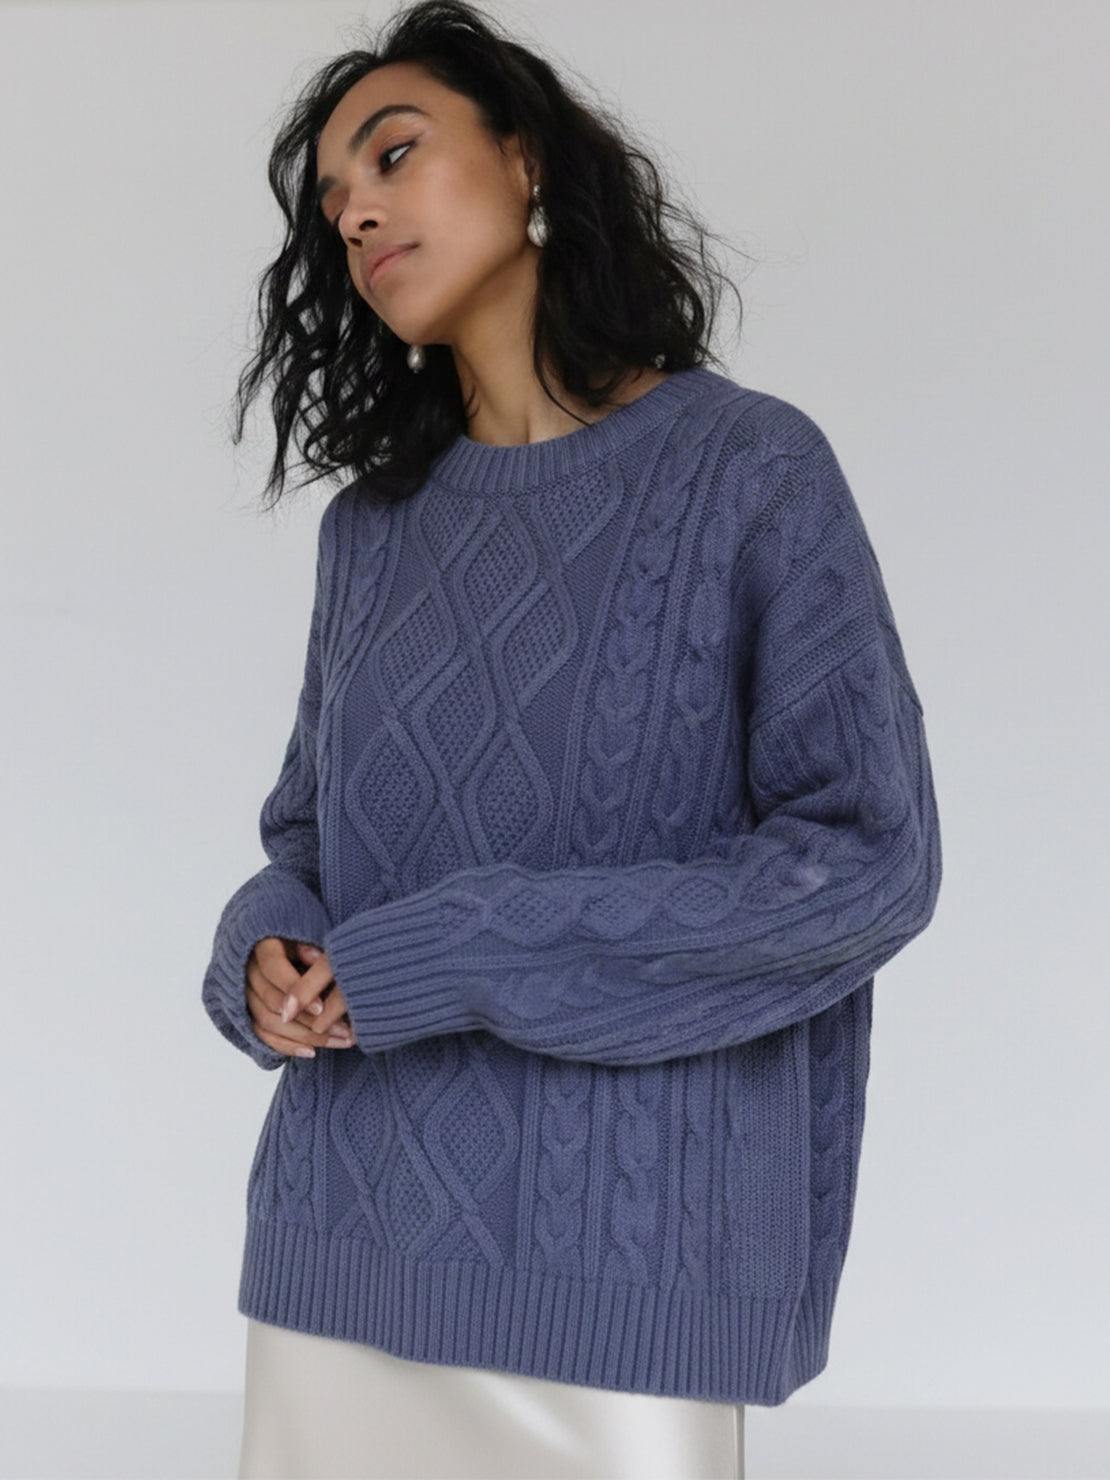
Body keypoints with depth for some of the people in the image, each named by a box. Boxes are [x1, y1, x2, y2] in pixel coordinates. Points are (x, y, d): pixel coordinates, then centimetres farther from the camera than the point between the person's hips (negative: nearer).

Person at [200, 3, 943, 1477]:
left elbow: (870, 856, -11)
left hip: (610, 1239, -4)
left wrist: (472, 953, -15)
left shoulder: (747, 464, -4)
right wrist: (268, 958, -7)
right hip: (345, 1226, 4)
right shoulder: (372, 524, 10)